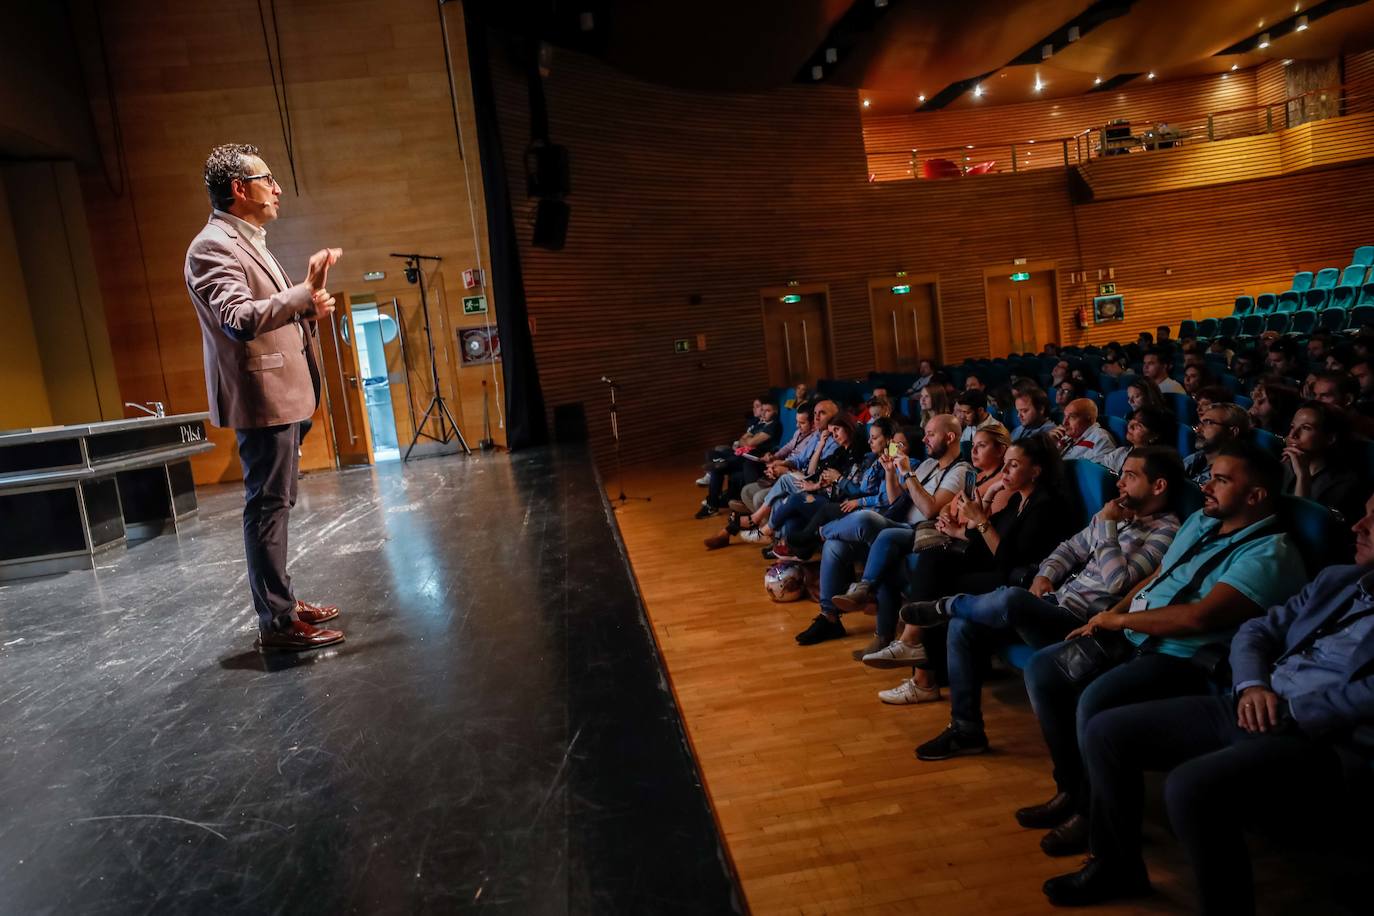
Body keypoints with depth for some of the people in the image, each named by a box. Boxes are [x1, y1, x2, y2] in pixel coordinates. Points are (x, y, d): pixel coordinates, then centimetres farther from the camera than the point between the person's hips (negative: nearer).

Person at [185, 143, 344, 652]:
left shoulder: (247, 242, 18)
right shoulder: (213, 246, -13)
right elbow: (239, 318, -28)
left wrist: (310, 303, 6)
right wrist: (305, 291, -30)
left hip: (284, 394, 10)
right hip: (262, 397, -10)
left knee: (276, 503, 15)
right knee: (268, 506, -6)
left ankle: (281, 600, 26)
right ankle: (276, 622, 0)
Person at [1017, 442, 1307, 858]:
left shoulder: (1270, 553, -15)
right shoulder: (1201, 521, 14)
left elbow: (1200, 616, -27)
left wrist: (1121, 619, -16)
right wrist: (1107, 617, 4)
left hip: (1186, 660, -9)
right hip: (1132, 640, 9)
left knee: (1095, 700, -32)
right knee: (1040, 669, -1)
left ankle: (1093, 814, -7)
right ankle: (1071, 789, 10)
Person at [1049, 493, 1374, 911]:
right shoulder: (1339, 578, 20)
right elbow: (1256, 630, 18)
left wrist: (1290, 714, -18)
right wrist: (1251, 686, -2)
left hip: (1328, 740, -8)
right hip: (1253, 712, 8)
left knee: (1190, 786, -34)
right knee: (1105, 731, 1)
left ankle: (1225, 902, -8)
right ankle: (1118, 865, 19)